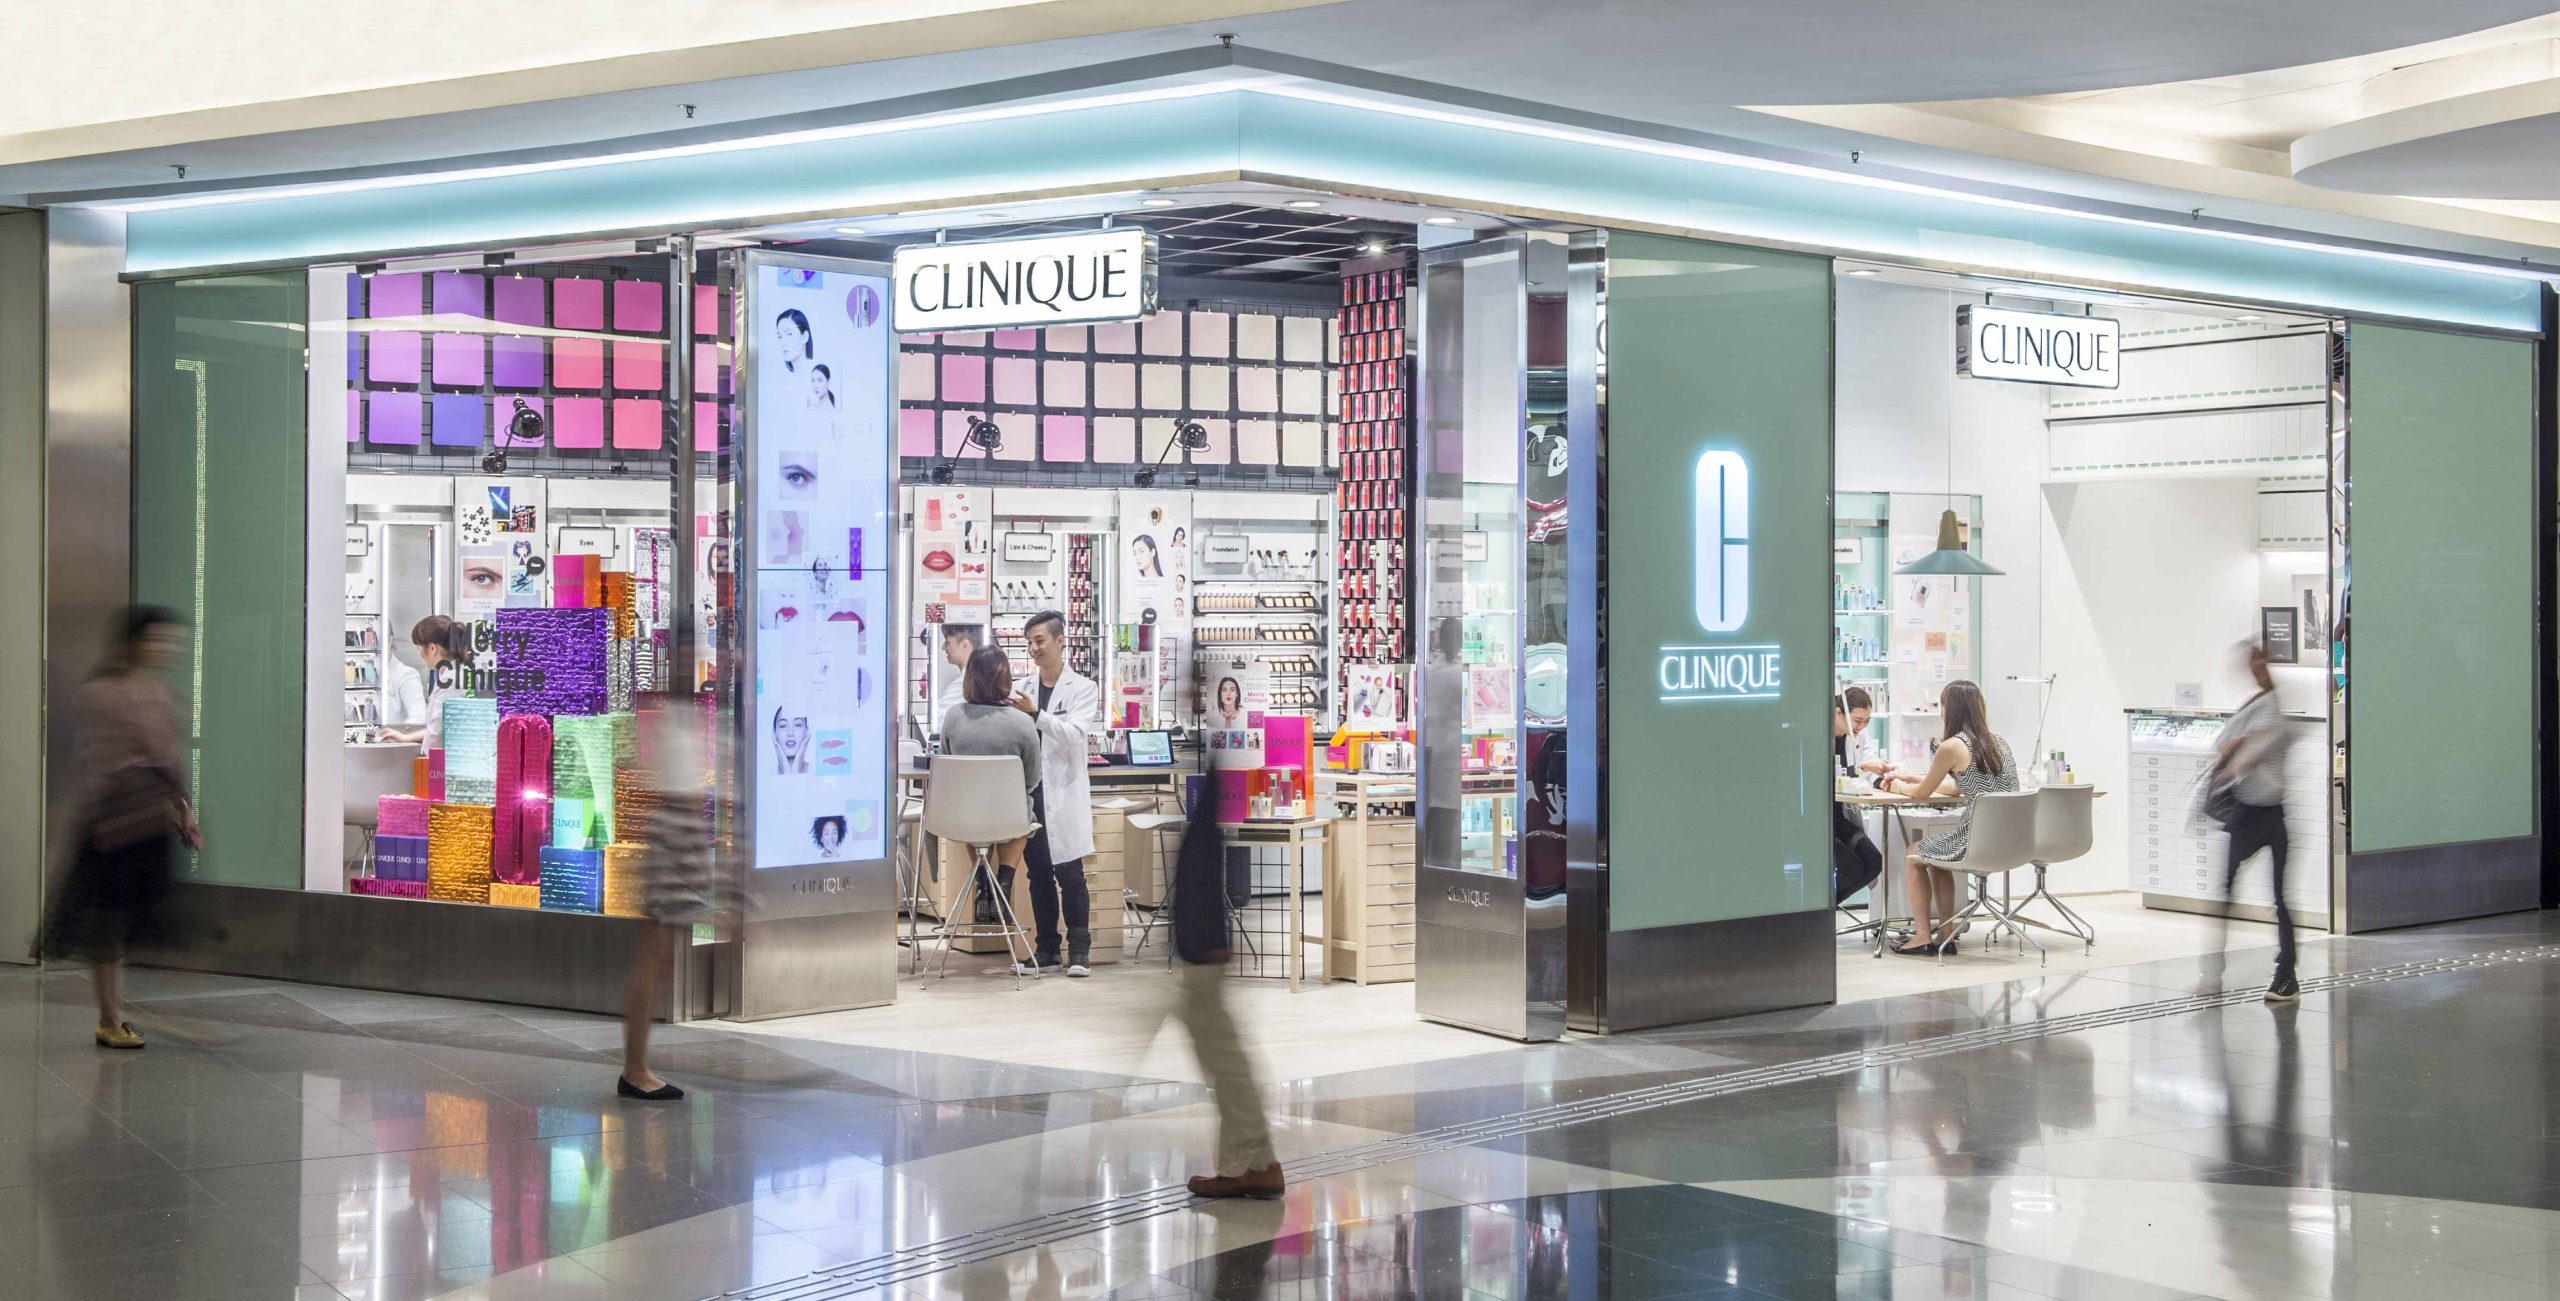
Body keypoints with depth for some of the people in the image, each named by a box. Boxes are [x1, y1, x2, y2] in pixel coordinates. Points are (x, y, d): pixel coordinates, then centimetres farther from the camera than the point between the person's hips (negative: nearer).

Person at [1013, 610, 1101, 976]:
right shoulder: (1022, 690, 12)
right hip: (1029, 792, 4)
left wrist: (1036, 714, -24)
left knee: (1069, 874, -4)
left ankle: (1079, 951, 1)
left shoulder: (1082, 688, 1)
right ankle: (1047, 949, 15)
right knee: (1039, 874, 8)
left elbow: (1076, 734, -14)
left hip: (1062, 795, -4)